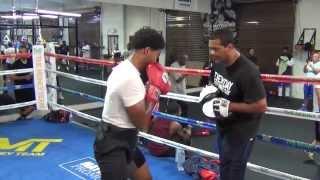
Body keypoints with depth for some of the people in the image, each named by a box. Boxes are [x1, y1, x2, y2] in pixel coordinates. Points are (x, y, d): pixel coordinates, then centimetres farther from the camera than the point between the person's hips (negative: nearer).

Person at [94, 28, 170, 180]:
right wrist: (155, 90, -15)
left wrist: (149, 89, 0)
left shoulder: (123, 67, 4)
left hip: (122, 141, 10)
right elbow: (142, 124, -20)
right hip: (113, 146, -10)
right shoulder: (131, 79, -27)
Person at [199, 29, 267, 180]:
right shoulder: (218, 64, -4)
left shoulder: (248, 72, -30)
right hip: (223, 125, 8)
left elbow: (261, 106, -27)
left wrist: (229, 106, -26)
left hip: (240, 130, -7)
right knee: (224, 165, 26)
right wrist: (208, 91, -8)